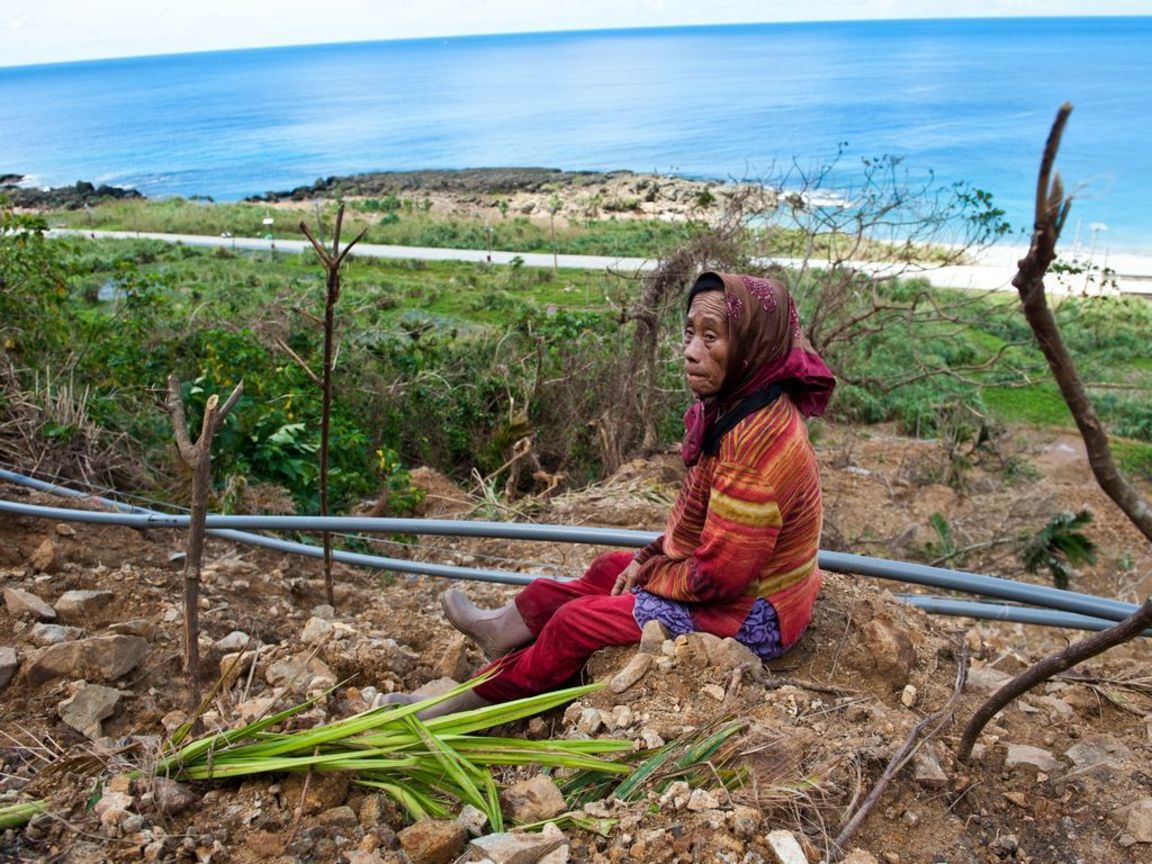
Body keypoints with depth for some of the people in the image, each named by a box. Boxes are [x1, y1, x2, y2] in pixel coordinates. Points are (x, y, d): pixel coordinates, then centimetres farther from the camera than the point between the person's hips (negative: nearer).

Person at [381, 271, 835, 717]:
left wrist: (647, 572, -10)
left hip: (747, 615, -9)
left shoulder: (760, 436, -31)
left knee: (577, 622, -3)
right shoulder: (739, 405, -1)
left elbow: (717, 573, -27)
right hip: (740, 584, 9)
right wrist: (649, 558, 4)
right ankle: (503, 628, 35)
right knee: (608, 570, 17)